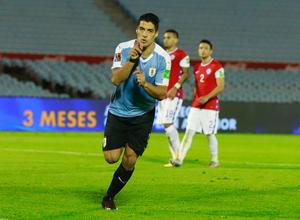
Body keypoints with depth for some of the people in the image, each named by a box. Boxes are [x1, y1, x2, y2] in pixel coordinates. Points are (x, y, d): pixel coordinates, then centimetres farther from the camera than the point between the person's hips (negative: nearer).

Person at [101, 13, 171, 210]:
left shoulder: (163, 58, -15)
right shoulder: (124, 49, -13)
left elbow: (162, 94, -16)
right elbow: (115, 79, -23)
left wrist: (145, 84, -35)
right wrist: (131, 60, -35)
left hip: (143, 114, 0)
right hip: (118, 111, 0)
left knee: (129, 160, -7)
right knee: (112, 158, -7)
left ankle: (109, 196, 15)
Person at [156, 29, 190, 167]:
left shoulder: (181, 55, -5)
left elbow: (185, 74, -10)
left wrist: (175, 87, -20)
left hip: (174, 95, -8)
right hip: (163, 94, 8)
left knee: (168, 123, -17)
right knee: (166, 125, 5)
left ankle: (178, 155, -10)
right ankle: (175, 157, 11)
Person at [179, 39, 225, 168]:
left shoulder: (217, 67, -7)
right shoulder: (197, 68, 14)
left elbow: (221, 87, -14)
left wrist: (207, 97, -22)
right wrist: (194, 100, 13)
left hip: (211, 106, -6)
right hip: (196, 106, 6)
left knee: (210, 134, 0)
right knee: (189, 132, -2)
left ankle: (214, 160, 15)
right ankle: (179, 159, -6)